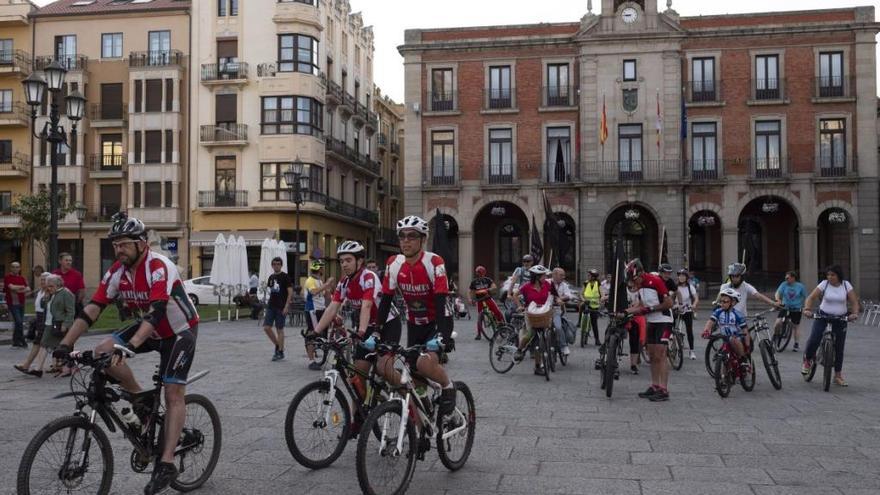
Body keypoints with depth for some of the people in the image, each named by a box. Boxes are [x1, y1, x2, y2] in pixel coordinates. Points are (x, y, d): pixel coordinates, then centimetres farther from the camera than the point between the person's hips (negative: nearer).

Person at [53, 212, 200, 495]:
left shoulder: (159, 267, -29)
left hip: (180, 331, -7)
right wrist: (65, 344, -19)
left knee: (173, 393, -12)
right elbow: (92, 308, -11)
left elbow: (156, 312, -40)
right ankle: (141, 402, 4)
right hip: (150, 328, 7)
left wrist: (130, 346, -51)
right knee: (103, 352, -13)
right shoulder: (116, 272, -8)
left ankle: (166, 464, -10)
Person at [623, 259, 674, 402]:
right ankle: (655, 386, 17)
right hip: (651, 322, 8)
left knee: (660, 356, -9)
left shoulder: (655, 281, -18)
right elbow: (641, 306, 13)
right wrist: (624, 311, 2)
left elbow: (669, 303, -19)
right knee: (652, 356, 10)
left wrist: (651, 308, -18)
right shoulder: (640, 285, 8)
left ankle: (664, 390, -5)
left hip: (663, 322, -8)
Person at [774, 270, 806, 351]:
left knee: (796, 326, 7)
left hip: (796, 309, -1)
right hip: (785, 308, 1)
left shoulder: (800, 286, -4)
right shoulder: (784, 284, -3)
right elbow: (778, 293, -12)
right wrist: (778, 300, -31)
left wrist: (804, 307, 4)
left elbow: (805, 297, 7)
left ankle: (796, 345, 19)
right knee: (778, 323, -14)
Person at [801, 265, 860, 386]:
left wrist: (855, 313, -24)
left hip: (840, 319, 1)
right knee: (814, 340, -20)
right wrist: (807, 309, -30)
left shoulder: (846, 285, -4)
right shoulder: (824, 284, -8)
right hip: (822, 316, -1)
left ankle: (838, 375, 18)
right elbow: (811, 297, -12)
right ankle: (807, 360, 9)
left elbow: (854, 302, -5)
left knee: (839, 347, 5)